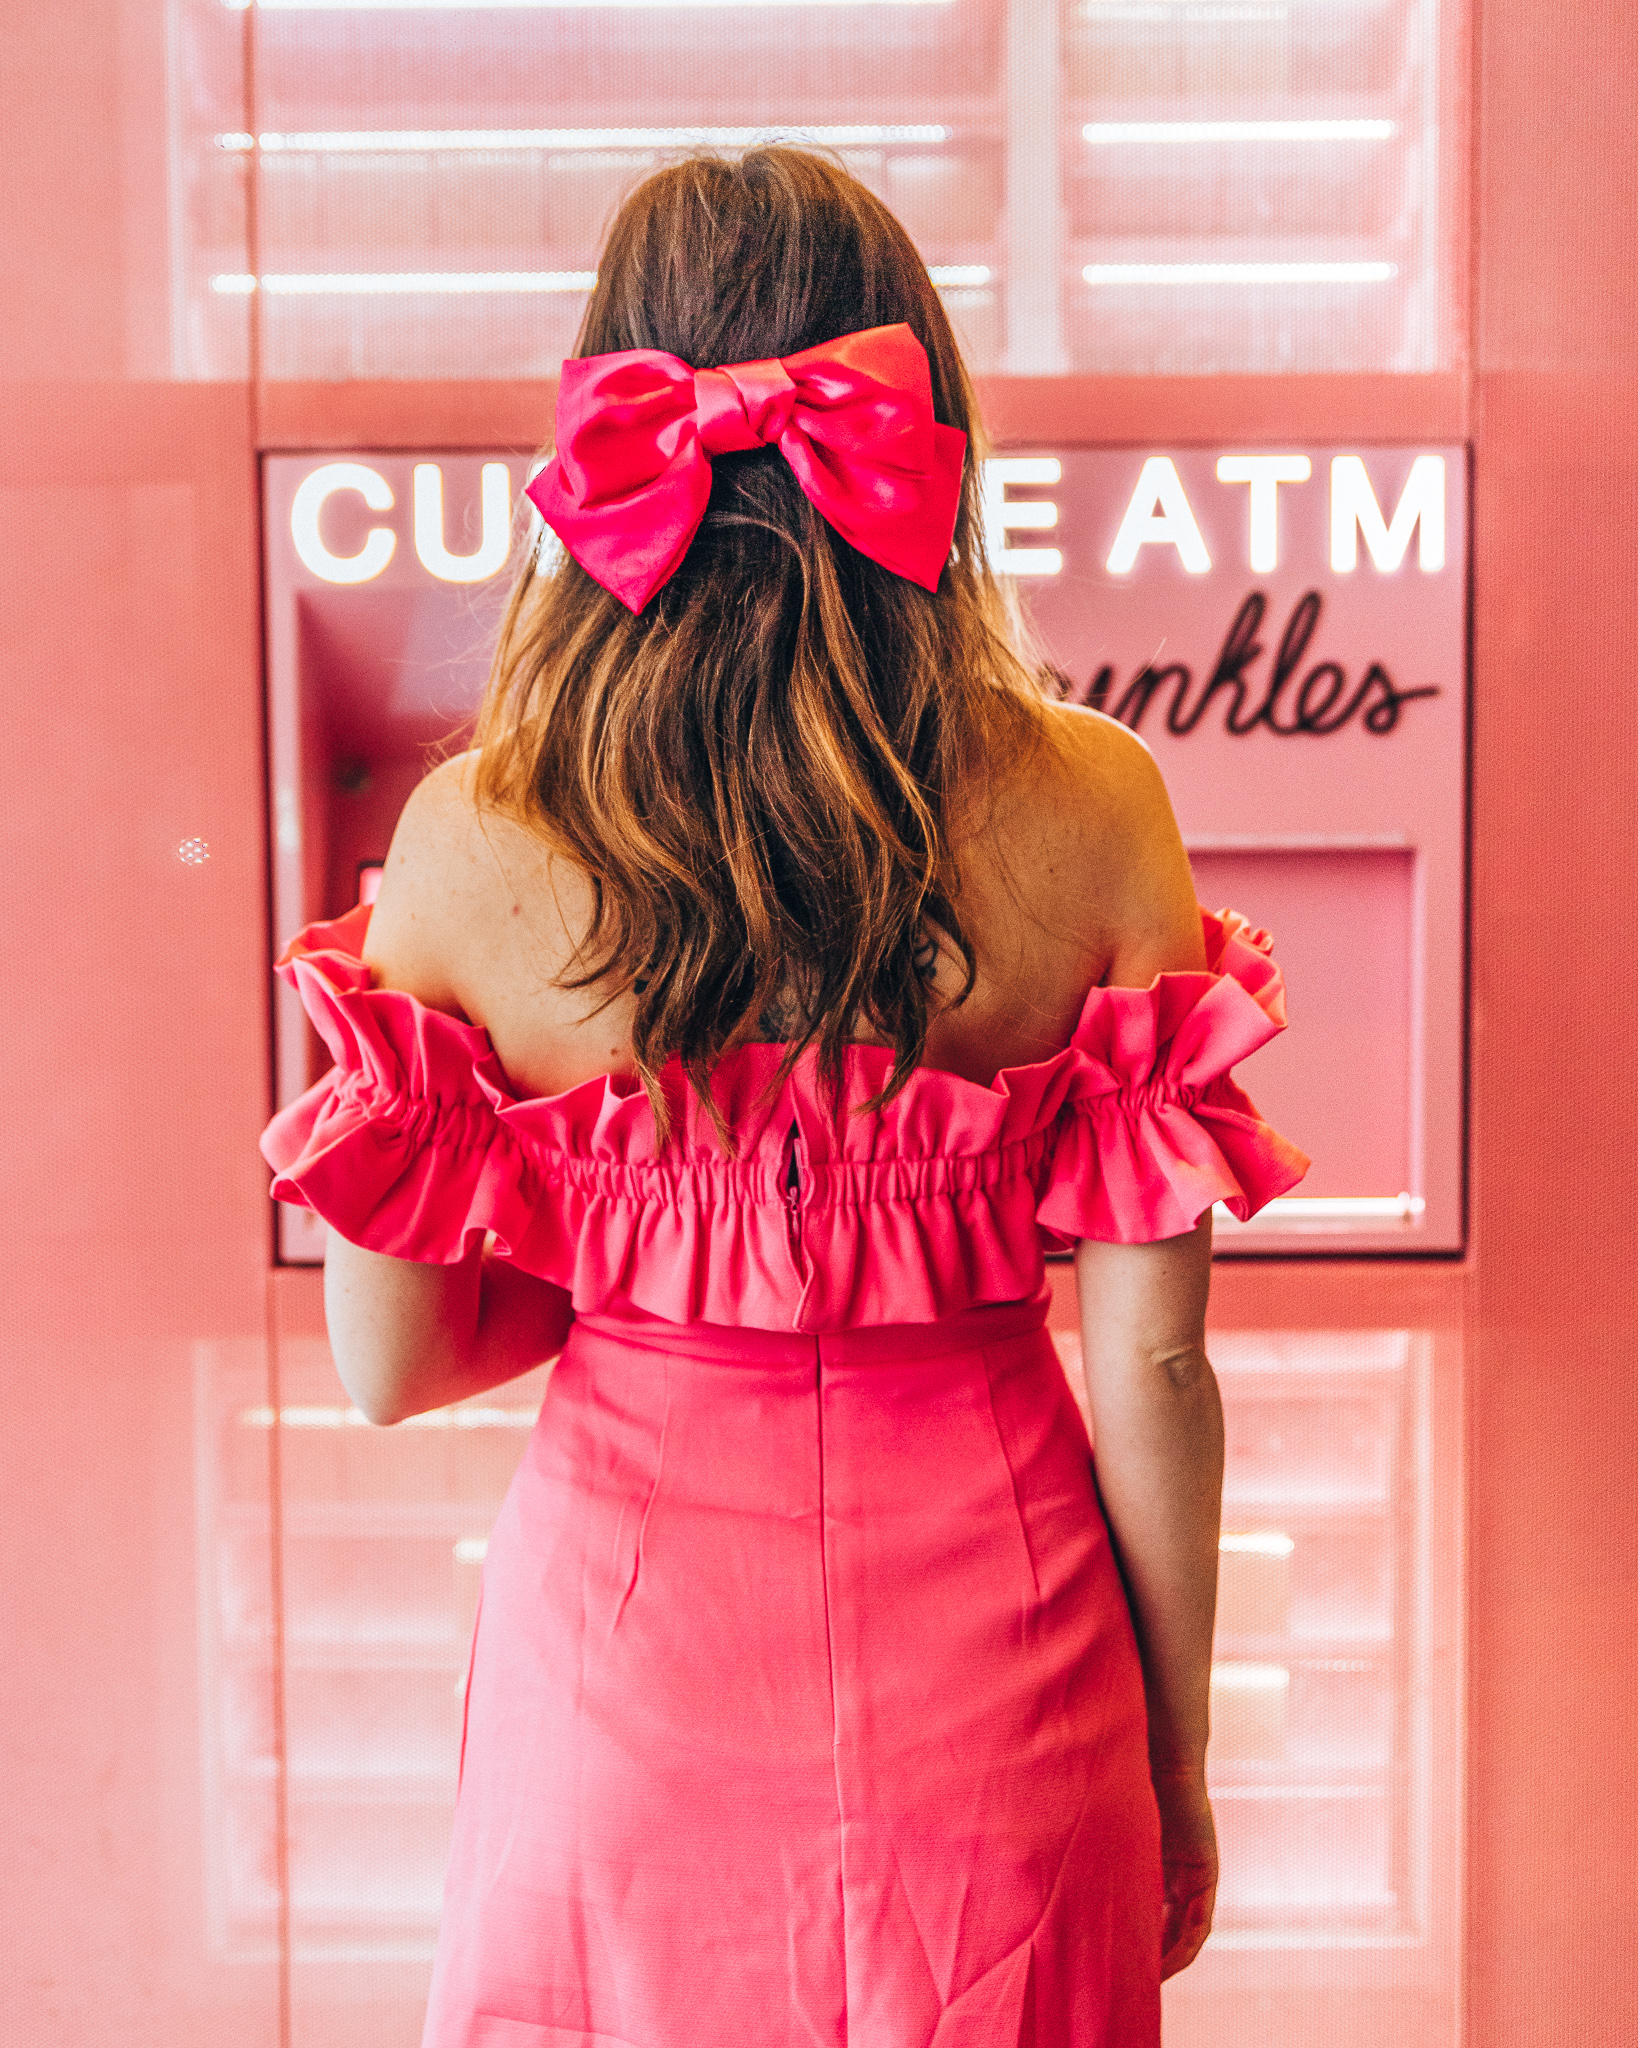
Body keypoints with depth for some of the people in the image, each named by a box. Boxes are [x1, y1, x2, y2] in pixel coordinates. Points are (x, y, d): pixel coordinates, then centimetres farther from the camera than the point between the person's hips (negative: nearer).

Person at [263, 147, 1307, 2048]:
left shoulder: (469, 841, -14)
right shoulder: (1092, 809, -14)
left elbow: (389, 1365, -6)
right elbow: (1152, 1365, -10)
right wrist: (1179, 1770, 4)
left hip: (624, 1627, 0)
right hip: (981, 1664, 1)